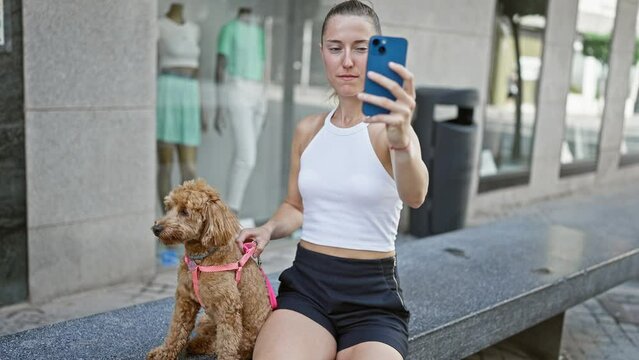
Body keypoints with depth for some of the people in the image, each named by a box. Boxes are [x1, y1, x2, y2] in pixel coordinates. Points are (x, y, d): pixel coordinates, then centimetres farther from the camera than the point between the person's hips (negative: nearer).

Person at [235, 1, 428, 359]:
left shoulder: (391, 130, -8)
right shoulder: (307, 130, 7)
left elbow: (414, 196, -29)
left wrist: (400, 142, -49)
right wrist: (269, 229, 0)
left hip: (373, 294, -2)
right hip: (306, 283, 2)